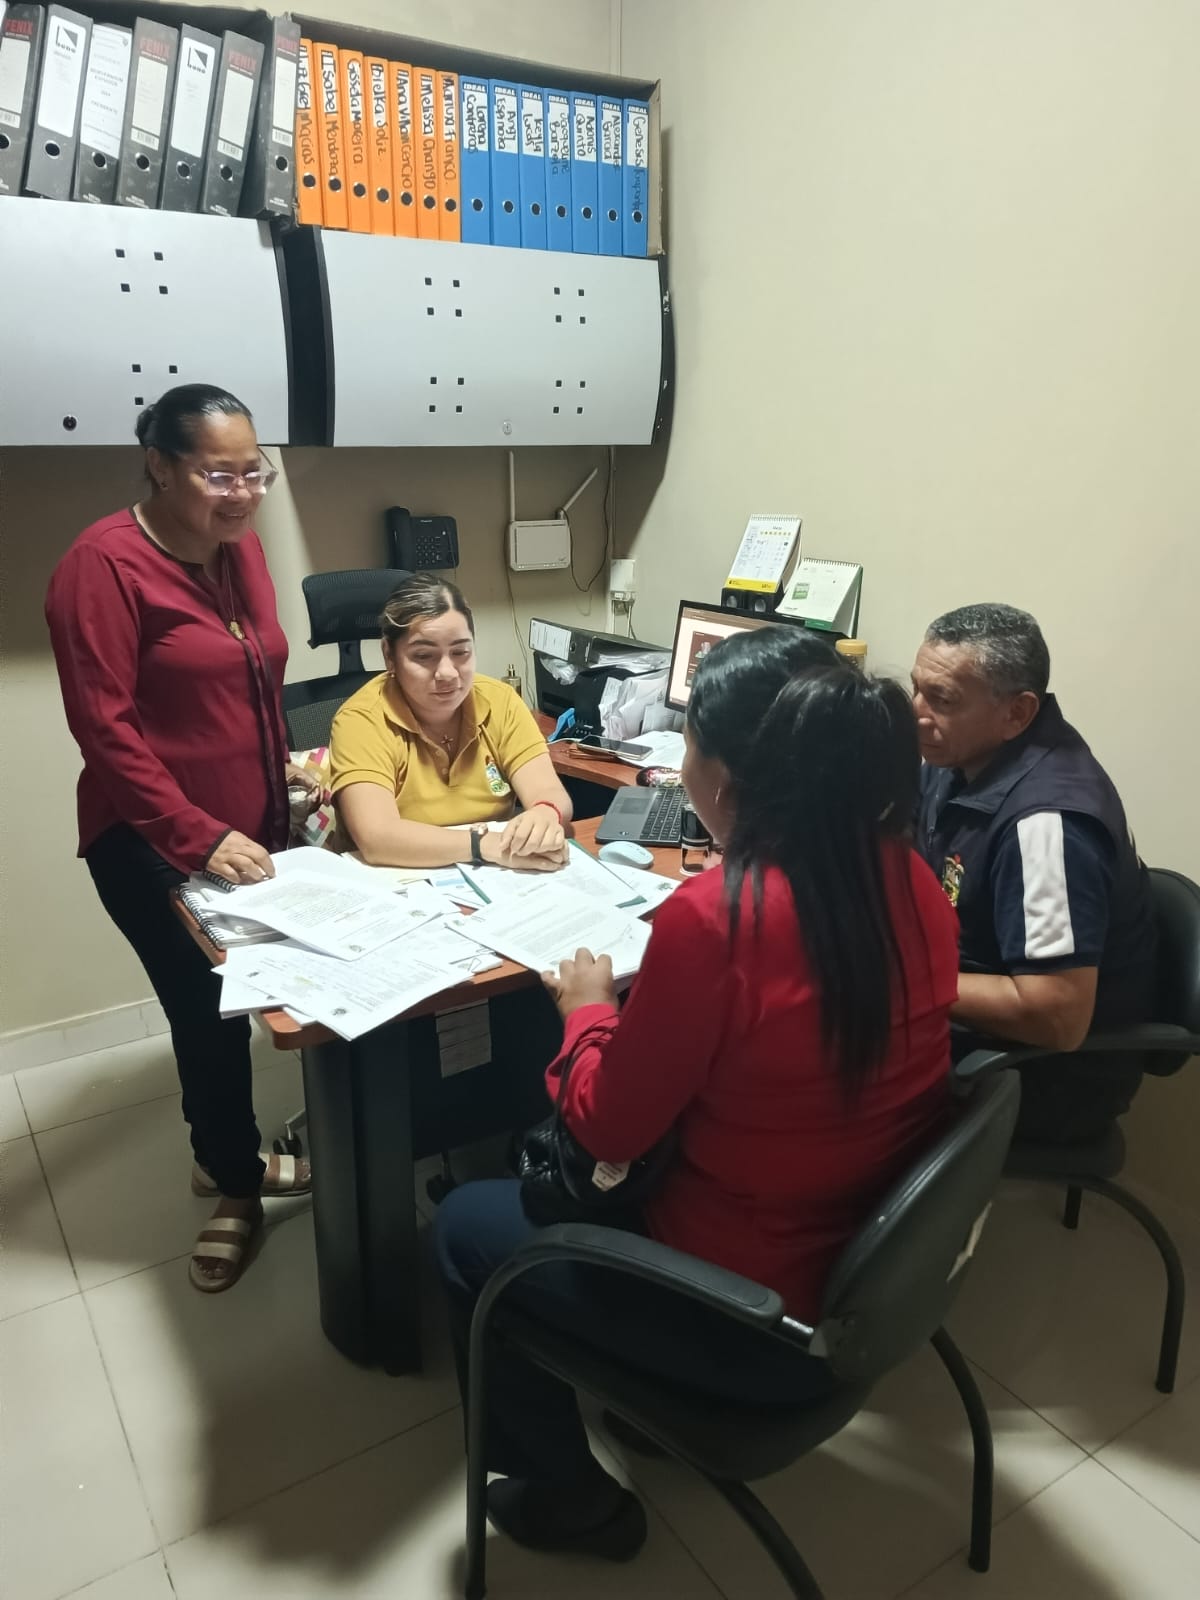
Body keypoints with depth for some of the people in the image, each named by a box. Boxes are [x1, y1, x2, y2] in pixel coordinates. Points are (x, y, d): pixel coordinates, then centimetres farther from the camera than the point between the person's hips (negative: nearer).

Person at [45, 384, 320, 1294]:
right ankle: (235, 1183, 30)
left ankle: (226, 1158, 38)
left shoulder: (240, 547, 6)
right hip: (154, 848, -6)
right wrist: (199, 836, -23)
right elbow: (103, 727, -19)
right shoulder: (104, 563, -15)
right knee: (209, 1012, 4)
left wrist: (283, 767, 8)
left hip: (255, 833, 6)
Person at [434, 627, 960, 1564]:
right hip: (878, 1268, 7)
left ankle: (570, 1492, 30)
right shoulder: (911, 878, -9)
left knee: (466, 1225, 14)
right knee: (554, 1172, 26)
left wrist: (587, 1008, 1)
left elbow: (607, 1128, -16)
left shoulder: (712, 916, -31)